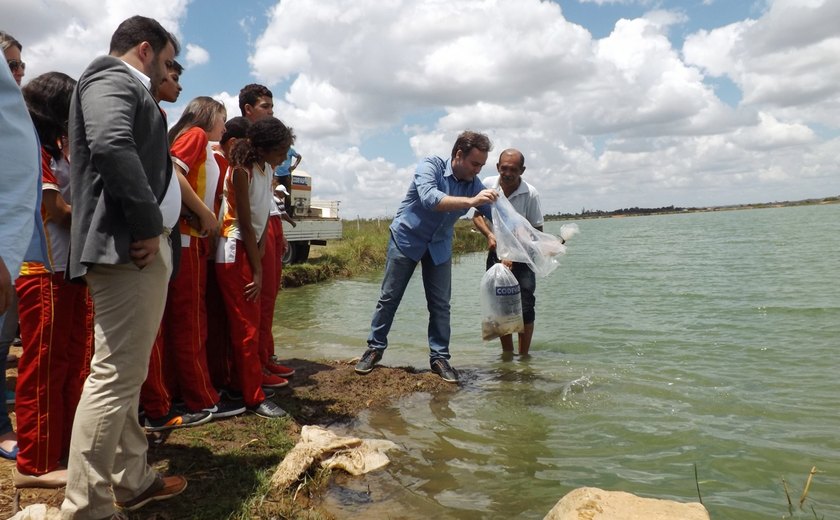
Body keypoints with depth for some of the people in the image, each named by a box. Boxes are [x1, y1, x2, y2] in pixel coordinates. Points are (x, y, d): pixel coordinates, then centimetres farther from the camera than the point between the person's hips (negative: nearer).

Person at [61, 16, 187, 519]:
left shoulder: (130, 90, 25)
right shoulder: (111, 76, -4)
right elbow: (111, 146, -24)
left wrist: (155, 230, 12)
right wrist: (147, 225, -19)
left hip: (145, 249, 11)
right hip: (128, 247, -11)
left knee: (127, 375, 15)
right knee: (114, 377, -8)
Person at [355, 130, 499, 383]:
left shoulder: (475, 184, -8)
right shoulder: (430, 166, -22)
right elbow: (430, 198, -41)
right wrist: (471, 201, -48)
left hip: (439, 246, 4)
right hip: (407, 238, -4)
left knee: (440, 304, 1)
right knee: (389, 297, 3)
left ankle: (439, 357, 12)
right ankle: (375, 348, 18)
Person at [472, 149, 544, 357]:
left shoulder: (530, 194, -17)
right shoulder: (488, 185, -10)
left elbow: (537, 232, -12)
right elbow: (477, 215, 3)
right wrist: (489, 234, -16)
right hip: (497, 253, 3)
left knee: (525, 308, -8)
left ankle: (524, 357, 5)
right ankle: (507, 355, 18)